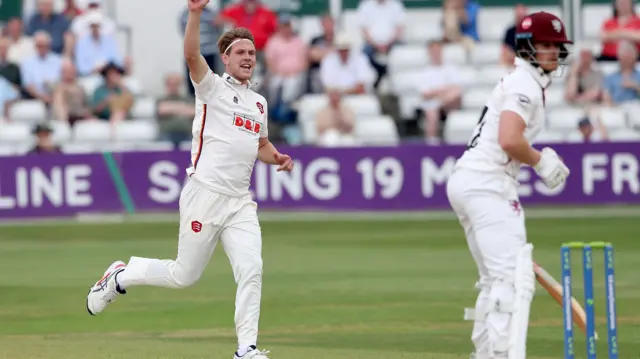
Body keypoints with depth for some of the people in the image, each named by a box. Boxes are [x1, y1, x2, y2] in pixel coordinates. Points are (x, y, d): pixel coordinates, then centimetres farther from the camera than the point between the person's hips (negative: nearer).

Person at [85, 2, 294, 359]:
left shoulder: (259, 102, 18)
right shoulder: (212, 87, -1)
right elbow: (191, 54, -19)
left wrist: (278, 158, 9)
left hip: (240, 203, 5)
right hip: (205, 195, -5)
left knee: (251, 270, -12)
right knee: (184, 275, 1)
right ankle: (121, 275, 26)